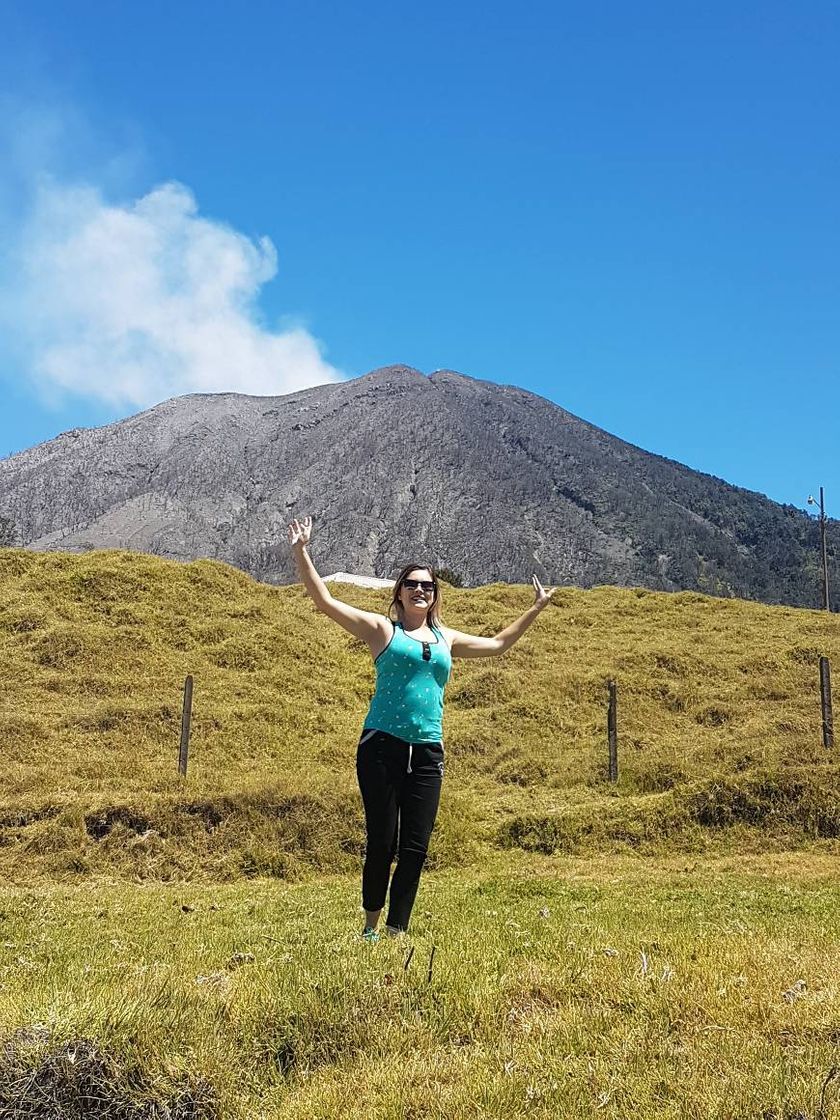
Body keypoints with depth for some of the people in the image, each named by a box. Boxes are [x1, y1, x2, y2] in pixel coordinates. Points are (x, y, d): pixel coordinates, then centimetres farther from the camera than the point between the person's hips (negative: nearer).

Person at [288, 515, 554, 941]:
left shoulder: (446, 638, 18)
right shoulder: (381, 629, 5)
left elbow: (498, 644, 33)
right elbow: (325, 602, -3)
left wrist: (535, 609, 35)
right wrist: (301, 552, -10)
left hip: (427, 754, 4)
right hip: (382, 746, -4)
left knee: (415, 849, 2)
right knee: (382, 842, -2)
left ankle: (397, 932, 14)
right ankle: (371, 927, 17)